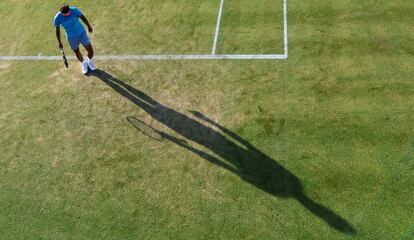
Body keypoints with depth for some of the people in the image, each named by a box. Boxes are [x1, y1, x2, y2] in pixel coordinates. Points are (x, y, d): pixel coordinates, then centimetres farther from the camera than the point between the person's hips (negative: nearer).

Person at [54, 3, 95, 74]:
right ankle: (83, 63, 49)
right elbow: (57, 30, -5)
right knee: (77, 52, 15)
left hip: (82, 33, 0)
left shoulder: (74, 10, -21)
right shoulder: (57, 18, -20)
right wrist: (59, 42, 0)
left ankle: (90, 61, 40)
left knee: (90, 50, 3)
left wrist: (89, 26, 5)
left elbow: (83, 17, -3)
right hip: (72, 38, 0)